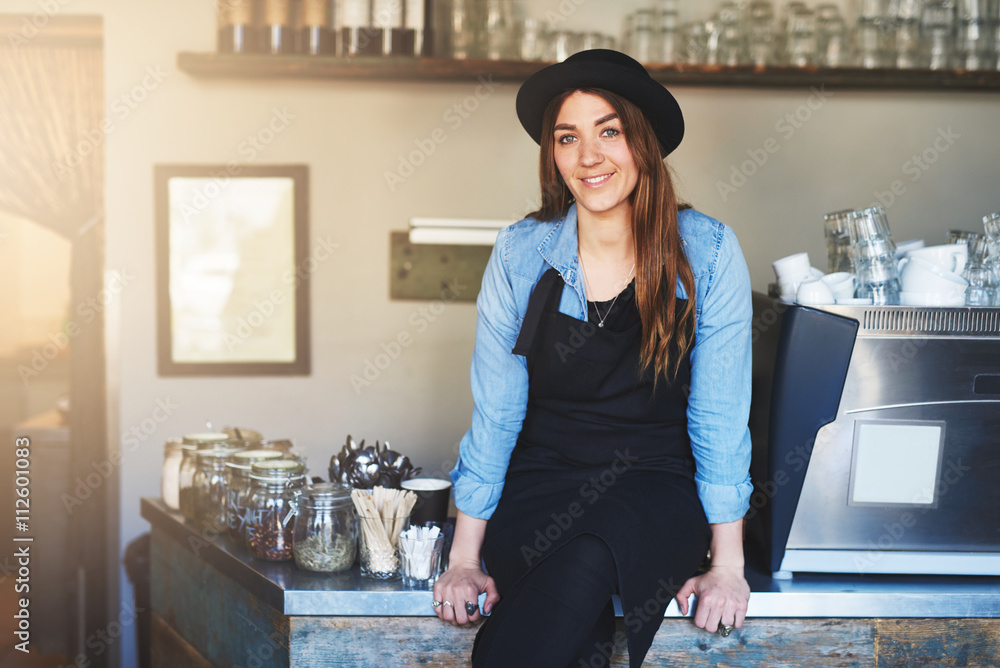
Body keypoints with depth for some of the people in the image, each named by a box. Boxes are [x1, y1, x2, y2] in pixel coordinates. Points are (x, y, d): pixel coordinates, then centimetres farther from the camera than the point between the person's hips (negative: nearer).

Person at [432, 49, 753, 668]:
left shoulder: (708, 252, -4)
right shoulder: (520, 254, 0)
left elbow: (719, 417, -2)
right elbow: (494, 410, 3)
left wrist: (727, 565, -6)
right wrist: (465, 559, -1)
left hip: (654, 485, -1)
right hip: (540, 484, 1)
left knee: (586, 563, -35)